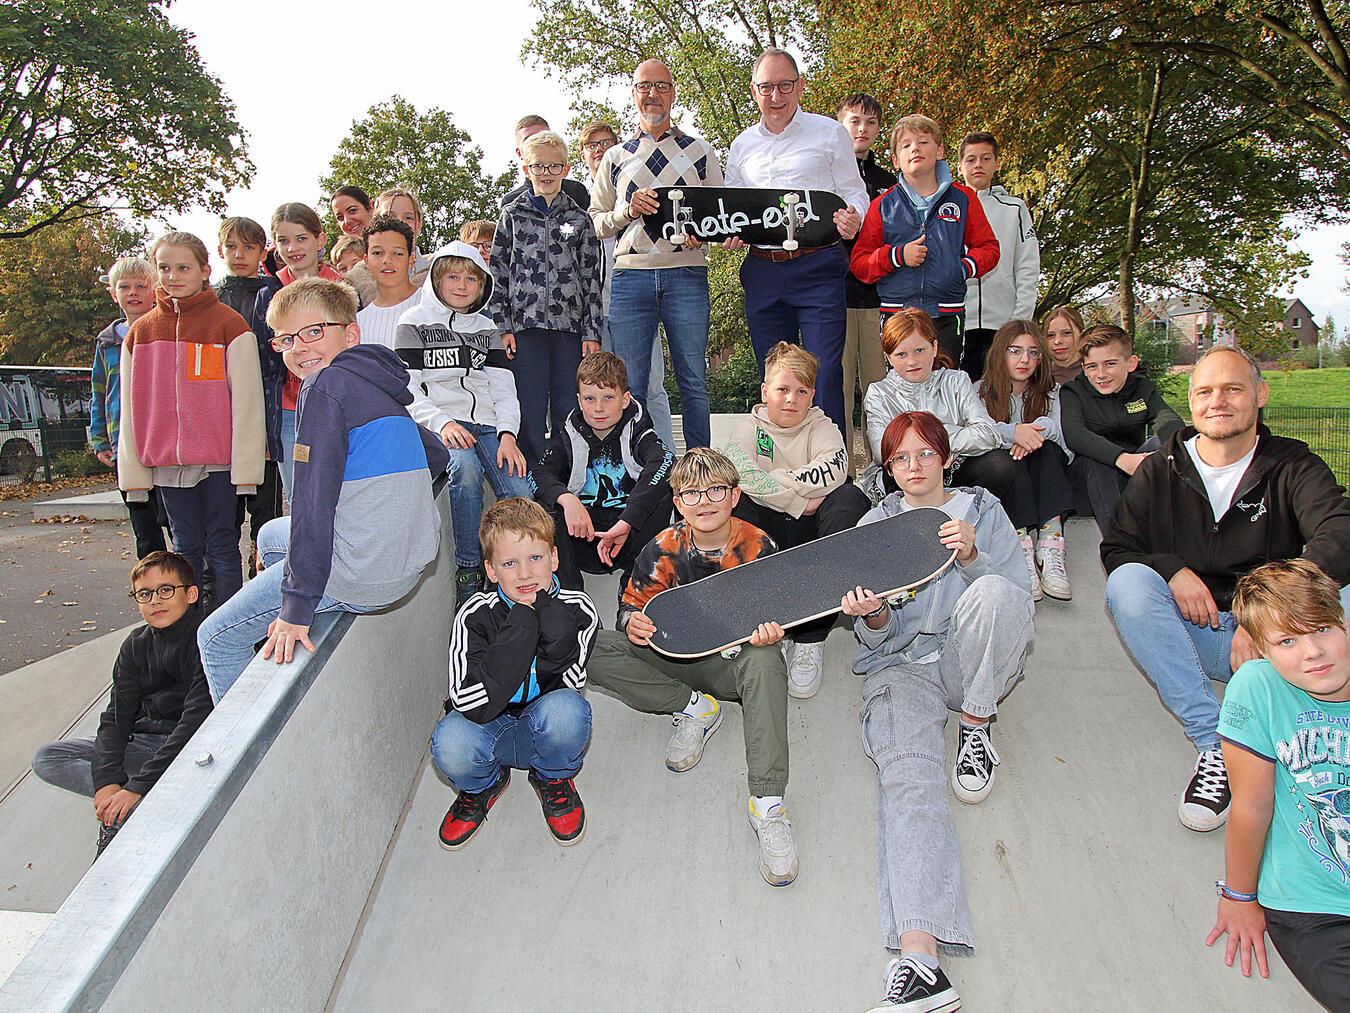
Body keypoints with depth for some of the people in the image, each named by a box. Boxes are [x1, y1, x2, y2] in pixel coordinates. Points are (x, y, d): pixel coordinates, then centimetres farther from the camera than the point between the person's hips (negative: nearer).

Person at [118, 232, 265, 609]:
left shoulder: (230, 325, -3)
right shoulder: (140, 331, 11)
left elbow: (246, 401, -6)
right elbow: (132, 408, 11)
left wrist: (245, 466, -11)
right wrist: (133, 471, 7)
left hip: (218, 461, -4)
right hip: (167, 463, 4)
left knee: (222, 547, 3)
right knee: (185, 549, 11)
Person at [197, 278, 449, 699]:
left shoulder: (327, 385, -15)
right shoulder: (382, 388, 11)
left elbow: (313, 501, -22)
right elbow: (436, 457, 25)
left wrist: (296, 607, -19)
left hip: (358, 577, -9)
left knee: (216, 638, 6)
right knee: (270, 535, 32)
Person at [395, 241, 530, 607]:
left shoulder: (487, 329, 22)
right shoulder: (414, 323, 11)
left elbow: (504, 388, 12)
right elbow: (406, 389, 0)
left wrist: (507, 434, -6)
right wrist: (442, 422, -17)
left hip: (488, 423, 4)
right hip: (440, 424, -3)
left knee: (521, 495, -24)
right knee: (465, 467, -37)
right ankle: (468, 573, -25)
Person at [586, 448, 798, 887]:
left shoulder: (757, 547, -11)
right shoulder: (663, 549, -8)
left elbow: (774, 615, -5)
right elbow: (633, 602, 1)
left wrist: (768, 633, -31)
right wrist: (632, 622, -26)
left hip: (734, 660, -2)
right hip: (675, 658, 2)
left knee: (765, 661, -40)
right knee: (591, 649, -20)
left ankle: (767, 803, -42)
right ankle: (694, 708, -13)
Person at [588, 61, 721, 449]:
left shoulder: (699, 151, 16)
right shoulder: (616, 157, 18)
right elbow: (594, 223, 15)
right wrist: (629, 210, -4)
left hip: (686, 273, -1)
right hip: (629, 275, 1)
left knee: (693, 383, -1)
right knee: (631, 389, -1)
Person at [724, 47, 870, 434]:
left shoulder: (829, 133, 7)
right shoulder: (742, 145, 17)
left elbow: (854, 192, 6)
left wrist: (852, 218, -17)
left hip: (817, 268, -4)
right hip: (761, 269, 4)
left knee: (824, 373, -11)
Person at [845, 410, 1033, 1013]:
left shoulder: (982, 510, 13)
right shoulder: (874, 525, 14)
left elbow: (1019, 597, 2)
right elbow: (879, 637, 8)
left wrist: (971, 557, -17)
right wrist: (873, 616, -17)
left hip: (973, 662, 1)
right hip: (901, 663, 0)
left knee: (994, 592, -32)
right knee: (908, 771, -30)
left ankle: (976, 725, -10)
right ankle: (919, 955, -44)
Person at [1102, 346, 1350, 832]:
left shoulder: (1293, 466, -2)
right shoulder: (1160, 469, 4)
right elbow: (1116, 546, 4)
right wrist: (1172, 571, -18)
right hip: (1191, 630, 1)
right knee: (1128, 581, -27)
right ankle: (1213, 742, -29)